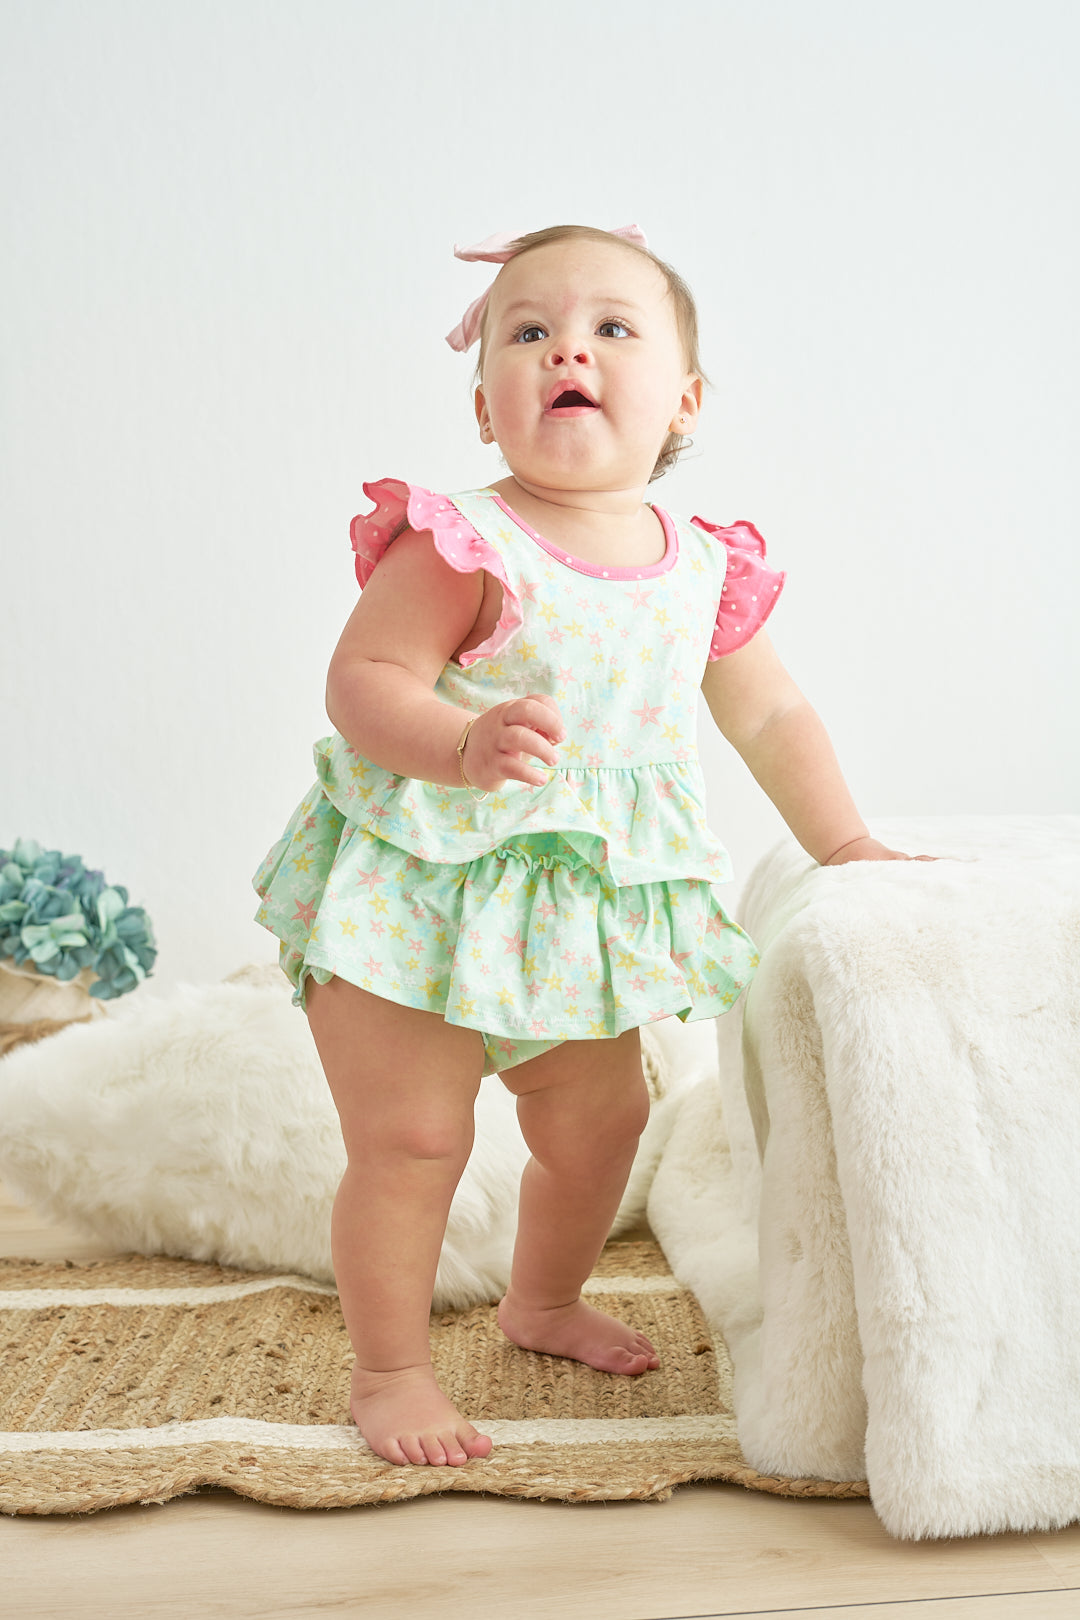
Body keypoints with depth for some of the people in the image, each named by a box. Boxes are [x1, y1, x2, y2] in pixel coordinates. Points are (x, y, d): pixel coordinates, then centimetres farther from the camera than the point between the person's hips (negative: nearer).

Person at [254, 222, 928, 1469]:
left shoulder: (705, 570, -1)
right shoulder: (459, 546, -18)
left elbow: (768, 715, 11)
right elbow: (361, 681, -21)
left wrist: (843, 843, 12)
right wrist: (466, 747, -38)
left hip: (585, 909, 6)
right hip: (417, 891, -6)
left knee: (597, 1121, 18)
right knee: (410, 1140, -3)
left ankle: (545, 1303, 47)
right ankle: (388, 1368, 21)